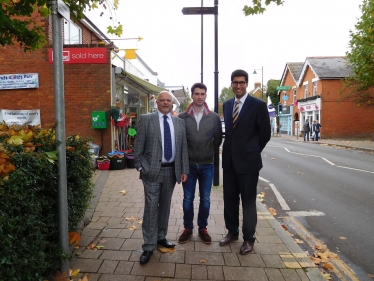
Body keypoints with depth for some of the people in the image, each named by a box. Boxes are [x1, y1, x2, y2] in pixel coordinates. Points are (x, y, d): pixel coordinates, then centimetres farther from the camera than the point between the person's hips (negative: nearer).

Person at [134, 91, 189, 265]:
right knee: (151, 208, 0)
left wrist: (184, 169, 3)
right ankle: (149, 246, 11)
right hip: (152, 170, -3)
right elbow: (138, 145, -3)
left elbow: (183, 147, 8)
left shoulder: (179, 122, 9)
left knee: (165, 206, 15)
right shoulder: (146, 119, -1)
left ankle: (161, 237, 32)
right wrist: (140, 167, -7)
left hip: (171, 170, 4)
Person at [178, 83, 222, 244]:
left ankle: (202, 228, 27)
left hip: (207, 165, 1)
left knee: (205, 199, 10)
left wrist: (211, 153, 8)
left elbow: (218, 139, 8)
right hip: (188, 165, 0)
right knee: (188, 199, 9)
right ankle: (187, 228, 25)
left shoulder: (214, 117, -2)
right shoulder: (182, 117, -4)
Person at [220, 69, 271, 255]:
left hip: (248, 161, -5)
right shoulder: (227, 105, 9)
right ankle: (232, 231, 33)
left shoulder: (258, 105, -8)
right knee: (229, 199, 14)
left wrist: (252, 151, 5)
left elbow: (265, 134, -3)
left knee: (248, 201, 7)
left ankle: (249, 238, 23)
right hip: (229, 160, 5)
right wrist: (231, 150, 11)